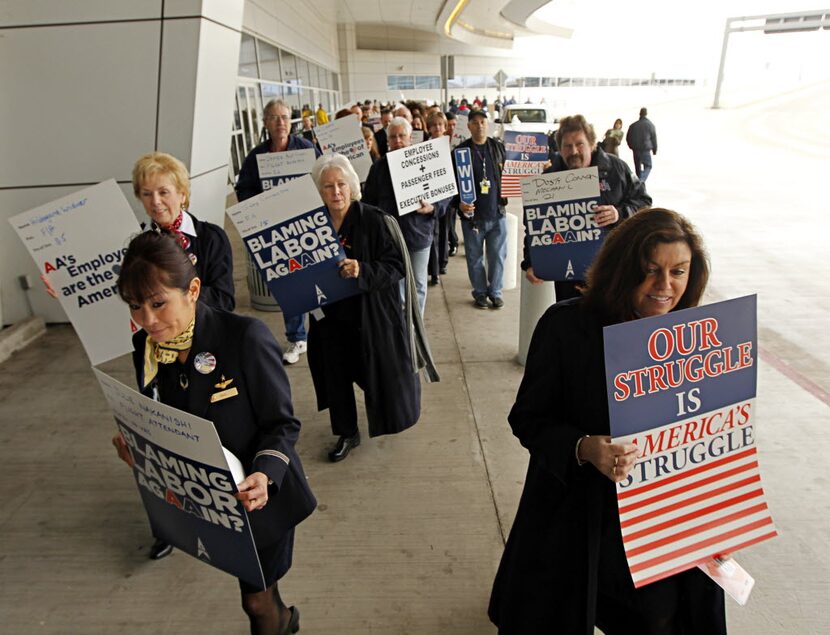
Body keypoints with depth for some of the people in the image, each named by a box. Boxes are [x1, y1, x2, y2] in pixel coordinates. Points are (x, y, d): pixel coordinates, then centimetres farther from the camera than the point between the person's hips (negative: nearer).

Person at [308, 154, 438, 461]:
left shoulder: (375, 221, -14)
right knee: (336, 376, 13)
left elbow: (397, 266, -17)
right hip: (331, 318, 4)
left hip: (374, 316, -3)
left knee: (383, 374, 11)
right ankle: (347, 434, 35)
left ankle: (389, 415, 44)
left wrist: (363, 272, -31)